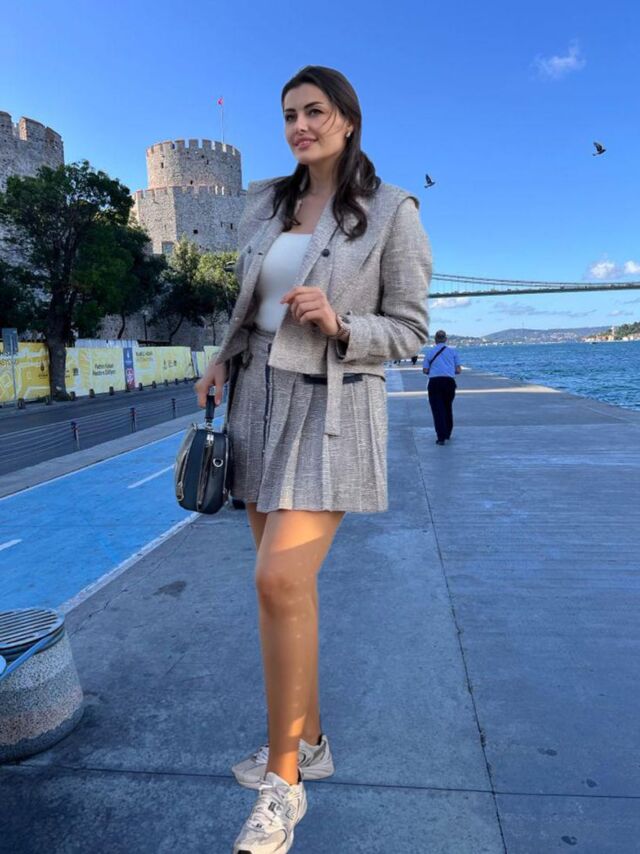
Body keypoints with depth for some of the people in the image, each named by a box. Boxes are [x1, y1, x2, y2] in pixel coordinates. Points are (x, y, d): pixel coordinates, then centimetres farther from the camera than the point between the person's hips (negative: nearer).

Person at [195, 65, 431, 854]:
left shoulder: (391, 212, -3)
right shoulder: (264, 205, 12)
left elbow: (409, 332, -3)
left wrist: (337, 325, -20)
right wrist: (222, 363, 4)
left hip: (332, 410, -5)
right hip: (261, 399, 6)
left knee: (280, 581, -17)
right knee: (285, 582, 9)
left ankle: (283, 782, 3)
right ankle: (308, 741, 28)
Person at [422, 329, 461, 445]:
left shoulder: (430, 352, 7)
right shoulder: (452, 351, 8)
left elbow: (425, 370, 3)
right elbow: (458, 370, 5)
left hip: (434, 382, -2)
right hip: (449, 381, 2)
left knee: (437, 409, -1)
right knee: (448, 408, 19)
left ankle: (441, 437, -12)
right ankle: (447, 434, 32)